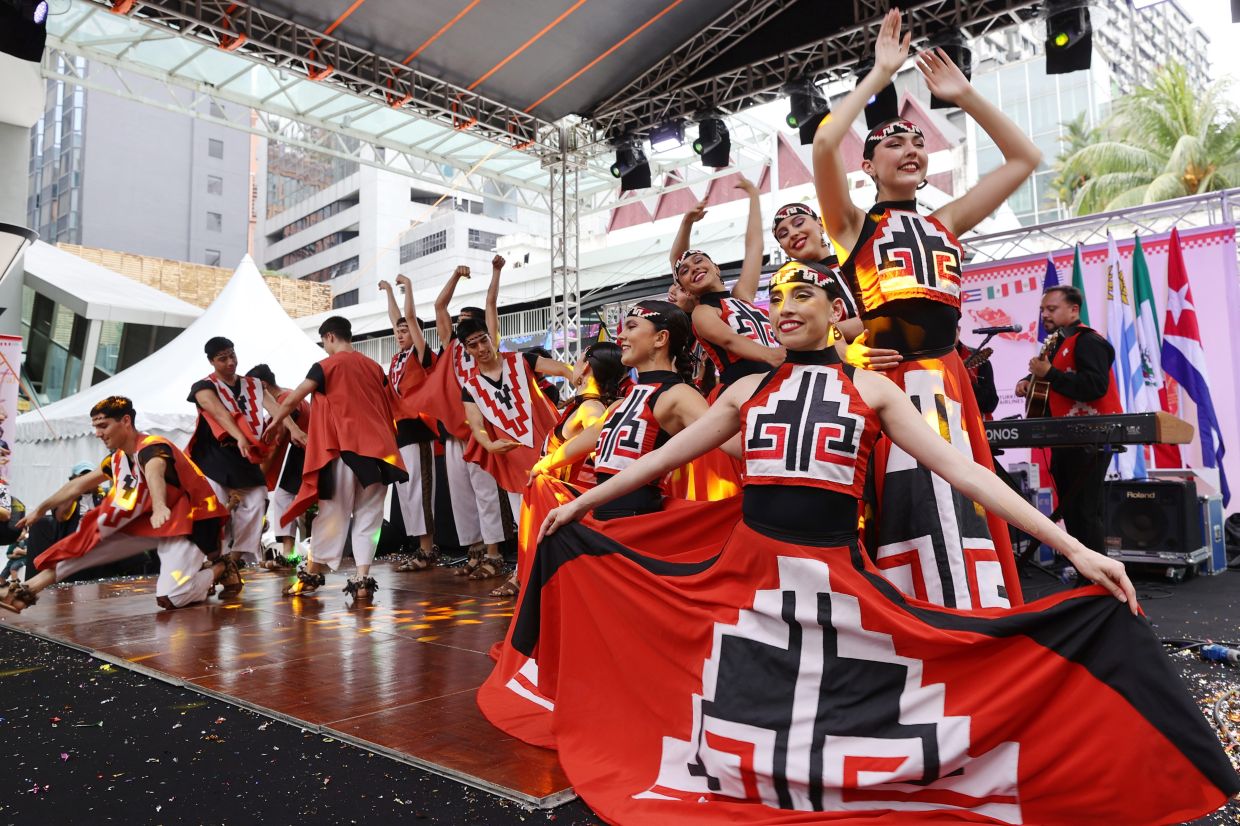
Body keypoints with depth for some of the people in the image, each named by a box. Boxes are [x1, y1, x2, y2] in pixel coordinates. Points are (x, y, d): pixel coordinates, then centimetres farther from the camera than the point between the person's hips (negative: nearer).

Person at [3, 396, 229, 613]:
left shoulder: (152, 447, -22)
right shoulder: (118, 458, 6)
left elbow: (154, 474, -47)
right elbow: (78, 485, 22)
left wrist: (160, 507, -70)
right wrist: (41, 509, 34)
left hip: (190, 519, -9)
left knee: (171, 598, -22)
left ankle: (221, 568, 1)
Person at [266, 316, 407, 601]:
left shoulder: (326, 366, -1)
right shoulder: (374, 367, 13)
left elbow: (293, 399, 3)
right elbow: (388, 408, 19)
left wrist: (275, 421, 20)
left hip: (343, 449, -4)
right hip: (376, 449, 4)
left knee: (333, 513, 6)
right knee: (368, 515, 3)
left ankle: (312, 574, 19)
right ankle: (362, 579, -4)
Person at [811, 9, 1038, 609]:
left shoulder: (944, 224, 21)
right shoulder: (852, 224, 8)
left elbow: (1024, 159, 24)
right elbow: (824, 143, -8)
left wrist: (963, 95, 20)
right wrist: (881, 74, 2)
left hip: (946, 380, 5)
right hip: (888, 381, -5)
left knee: (961, 505, 4)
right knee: (903, 509, -7)